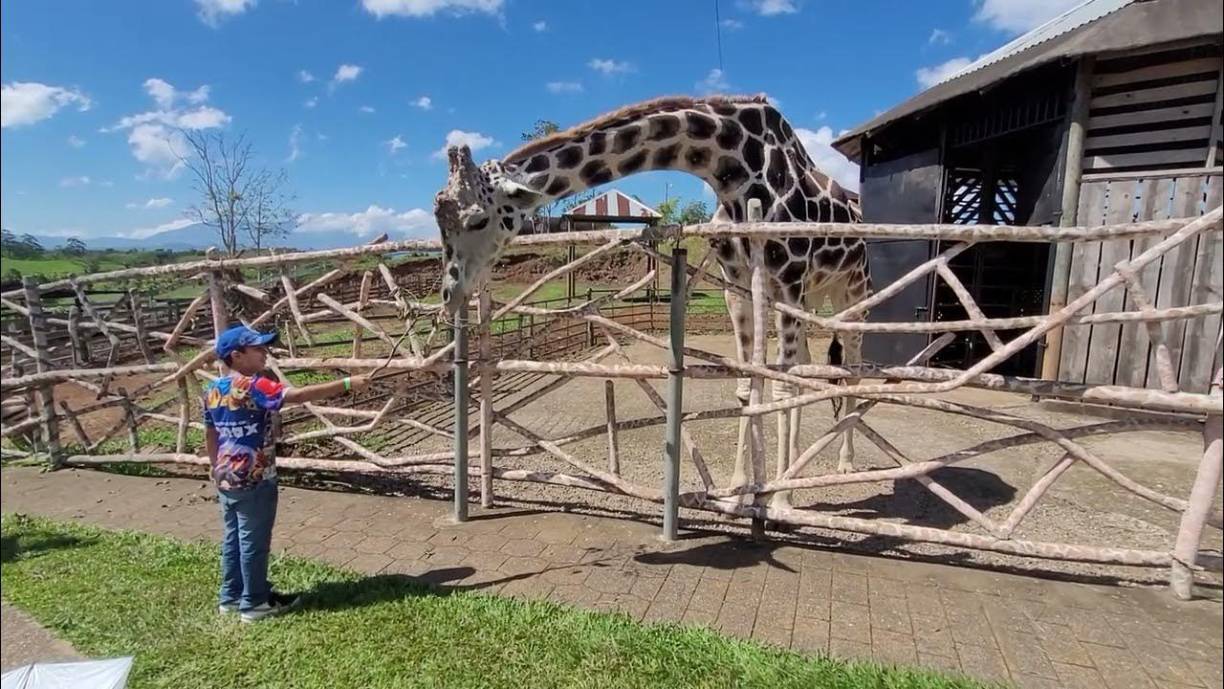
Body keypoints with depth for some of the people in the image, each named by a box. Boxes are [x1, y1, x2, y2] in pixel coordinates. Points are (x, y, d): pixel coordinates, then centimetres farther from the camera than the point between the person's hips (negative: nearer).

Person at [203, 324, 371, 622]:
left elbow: (210, 435, 15)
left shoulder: (213, 390, 6)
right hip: (254, 480, -9)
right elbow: (300, 394, -31)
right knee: (254, 541, 4)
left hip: (227, 479, 9)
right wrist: (347, 384, -32)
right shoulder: (255, 387, -21)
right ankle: (255, 603, 16)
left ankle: (231, 597, 31)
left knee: (232, 539, 18)